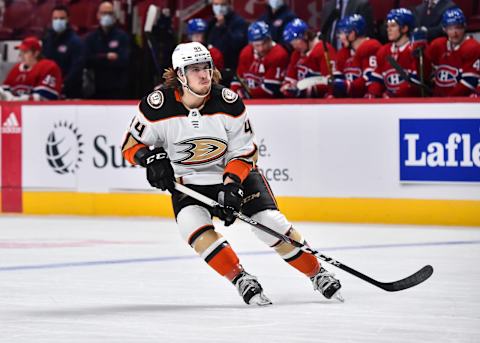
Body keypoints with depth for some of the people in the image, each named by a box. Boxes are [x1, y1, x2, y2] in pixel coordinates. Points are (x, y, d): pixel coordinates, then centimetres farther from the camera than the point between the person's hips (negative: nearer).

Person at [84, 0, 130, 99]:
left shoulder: (122, 36, 3)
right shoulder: (91, 38, 10)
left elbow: (124, 60, -10)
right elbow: (87, 61, -3)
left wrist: (99, 60, -8)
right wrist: (106, 57, -11)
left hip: (118, 90, -2)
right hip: (98, 89, 2)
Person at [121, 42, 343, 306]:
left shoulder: (228, 101, -17)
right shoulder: (157, 106, -18)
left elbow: (244, 152, -9)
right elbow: (131, 145, -5)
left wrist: (231, 184, -24)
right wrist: (151, 157, -26)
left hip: (236, 174, 0)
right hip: (188, 182, 0)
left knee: (272, 225, -13)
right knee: (193, 225, -29)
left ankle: (317, 274, 8)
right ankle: (241, 280, -18)